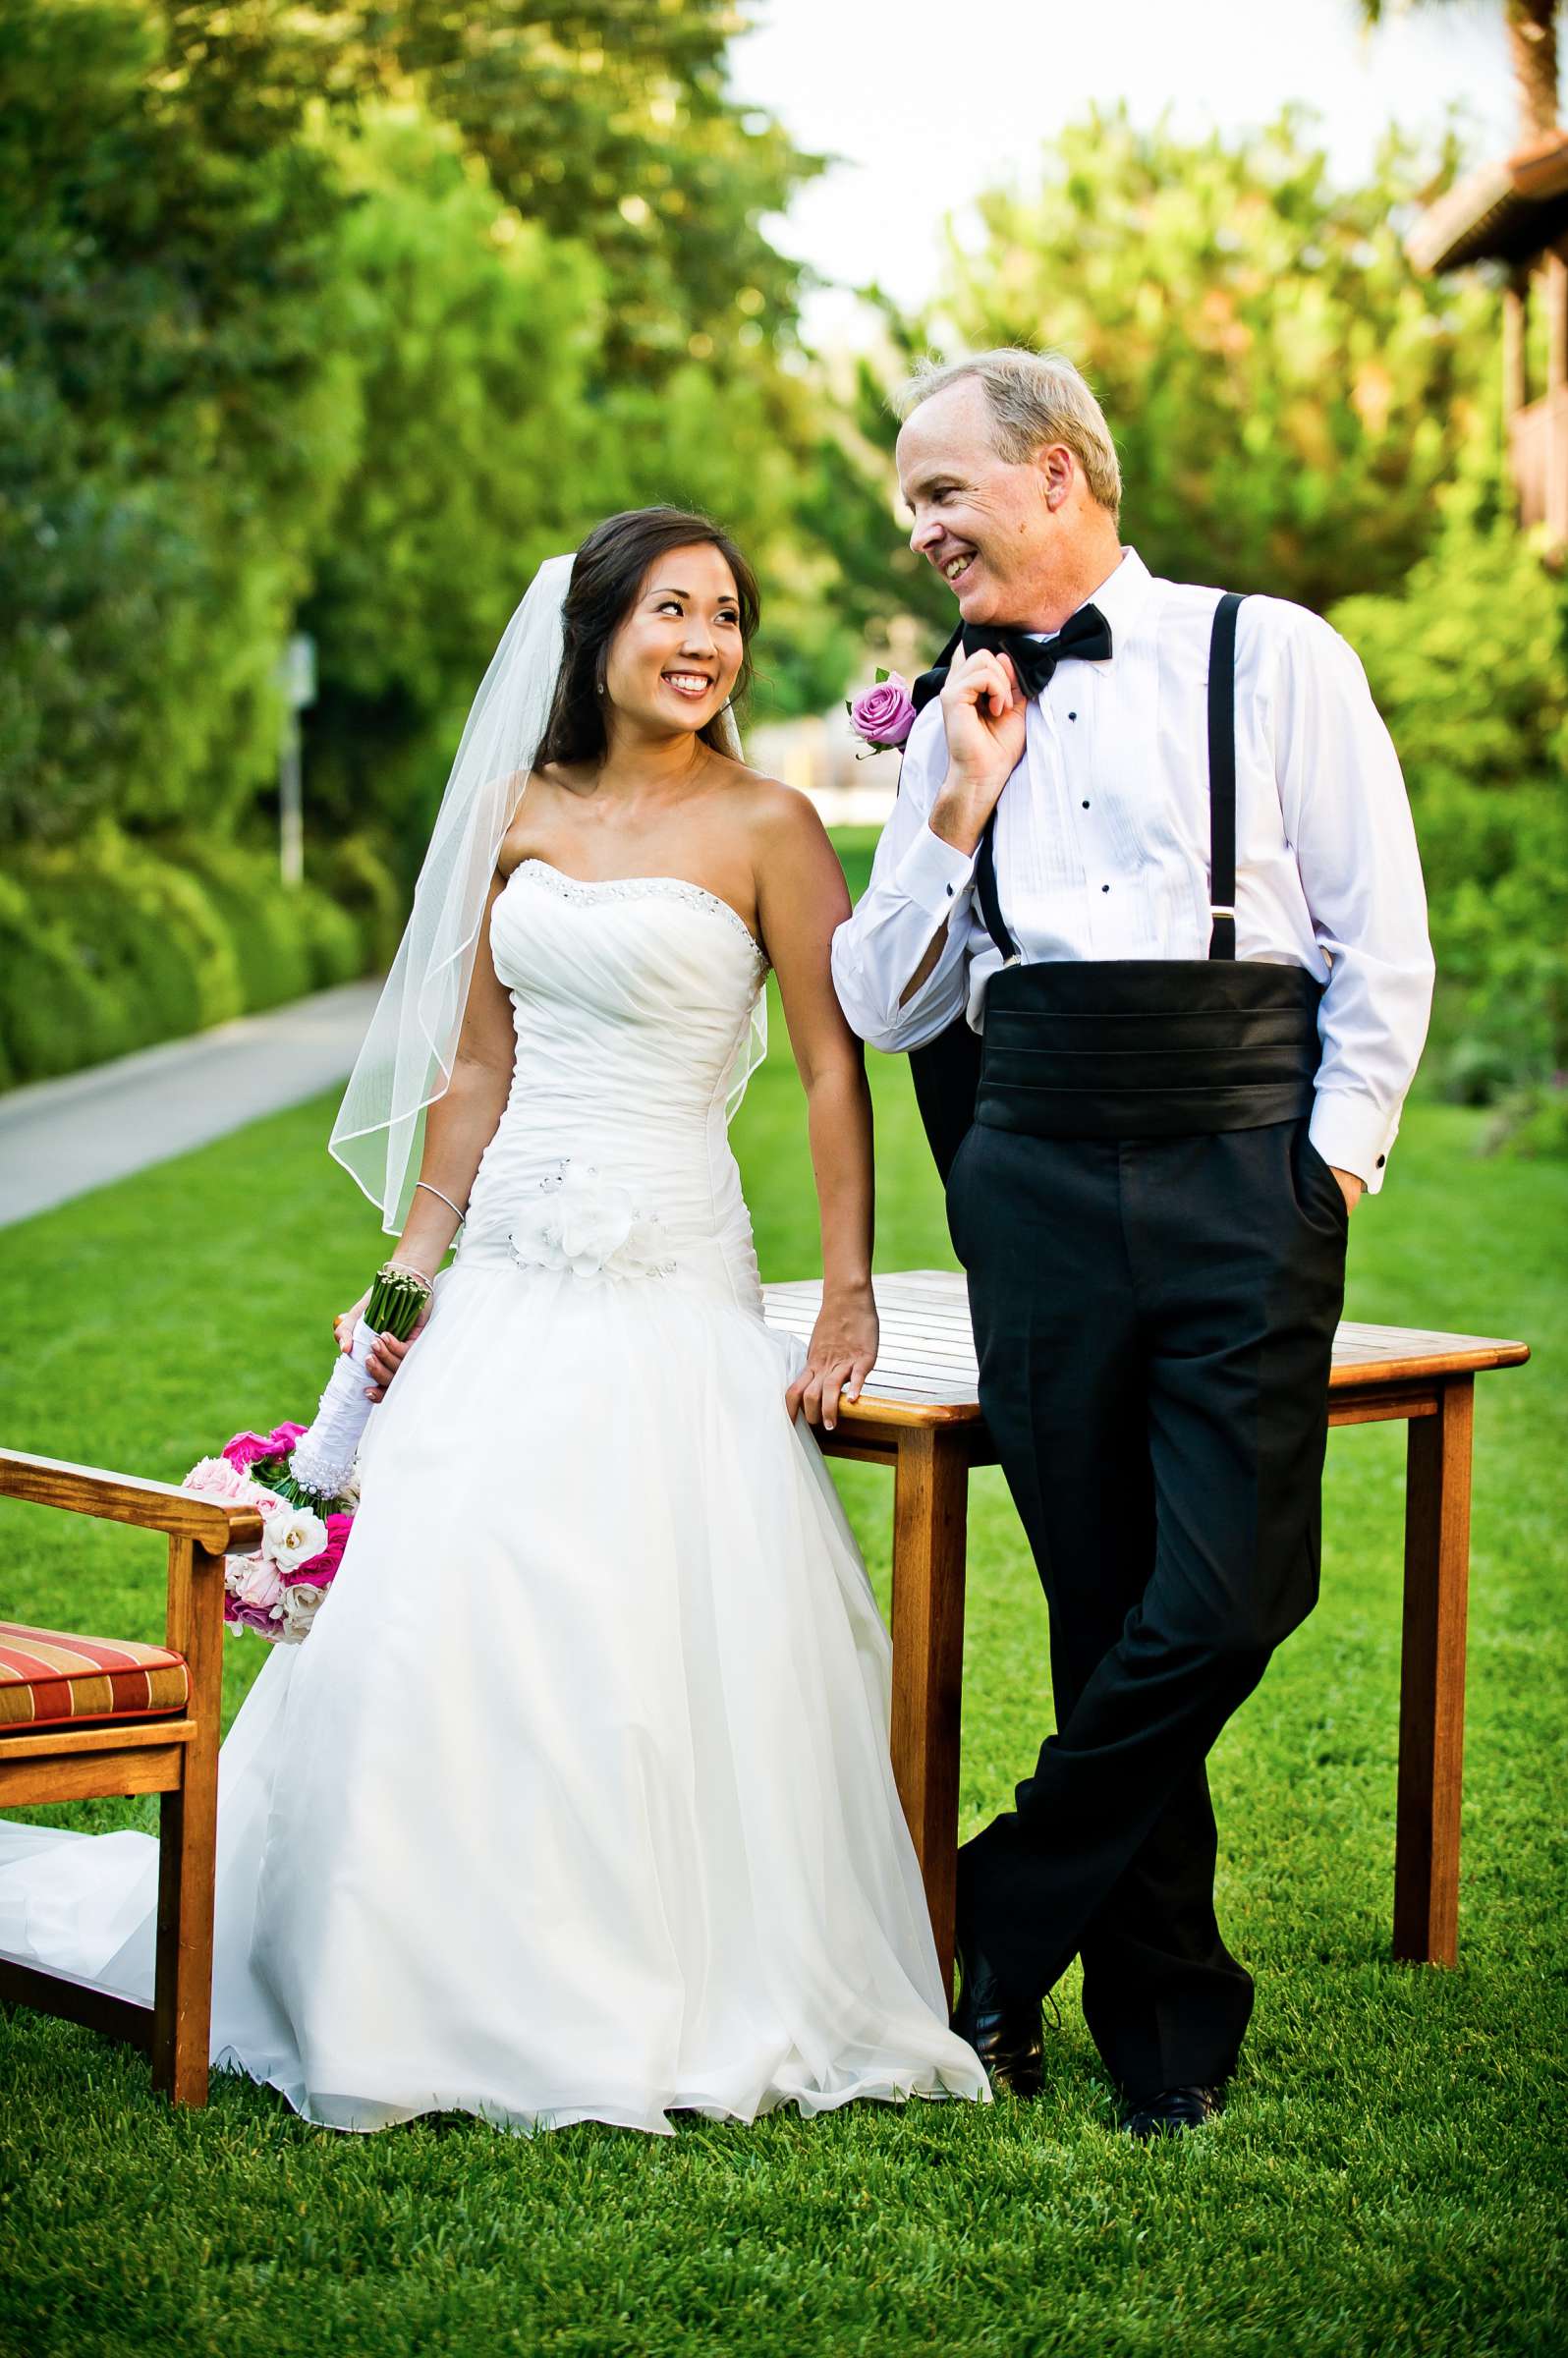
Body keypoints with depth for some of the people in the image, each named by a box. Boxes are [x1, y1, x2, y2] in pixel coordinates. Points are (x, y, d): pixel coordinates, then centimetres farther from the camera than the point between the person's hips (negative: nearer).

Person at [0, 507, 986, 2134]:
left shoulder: (763, 826, -3)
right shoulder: (521, 817, 10)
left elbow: (835, 1072, -5)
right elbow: (475, 1069, 14)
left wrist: (847, 1300, -9)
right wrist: (410, 1274, 9)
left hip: (669, 1284, -4)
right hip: (507, 1281, 4)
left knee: (658, 1643, -8)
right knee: (432, 1620, 0)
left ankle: (669, 2004, 8)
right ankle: (449, 1995, 15)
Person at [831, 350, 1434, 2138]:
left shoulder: (1271, 658, 5)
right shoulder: (957, 715, 15)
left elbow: (1384, 944, 2)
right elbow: (886, 1007, 11)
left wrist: (1335, 1158, -5)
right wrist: (958, 809, 1)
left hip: (1244, 1172, -3)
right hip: (1037, 1176, 3)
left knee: (1226, 1598, -12)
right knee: (1107, 1607, 4)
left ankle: (1005, 1924, 8)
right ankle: (1165, 2020, 16)